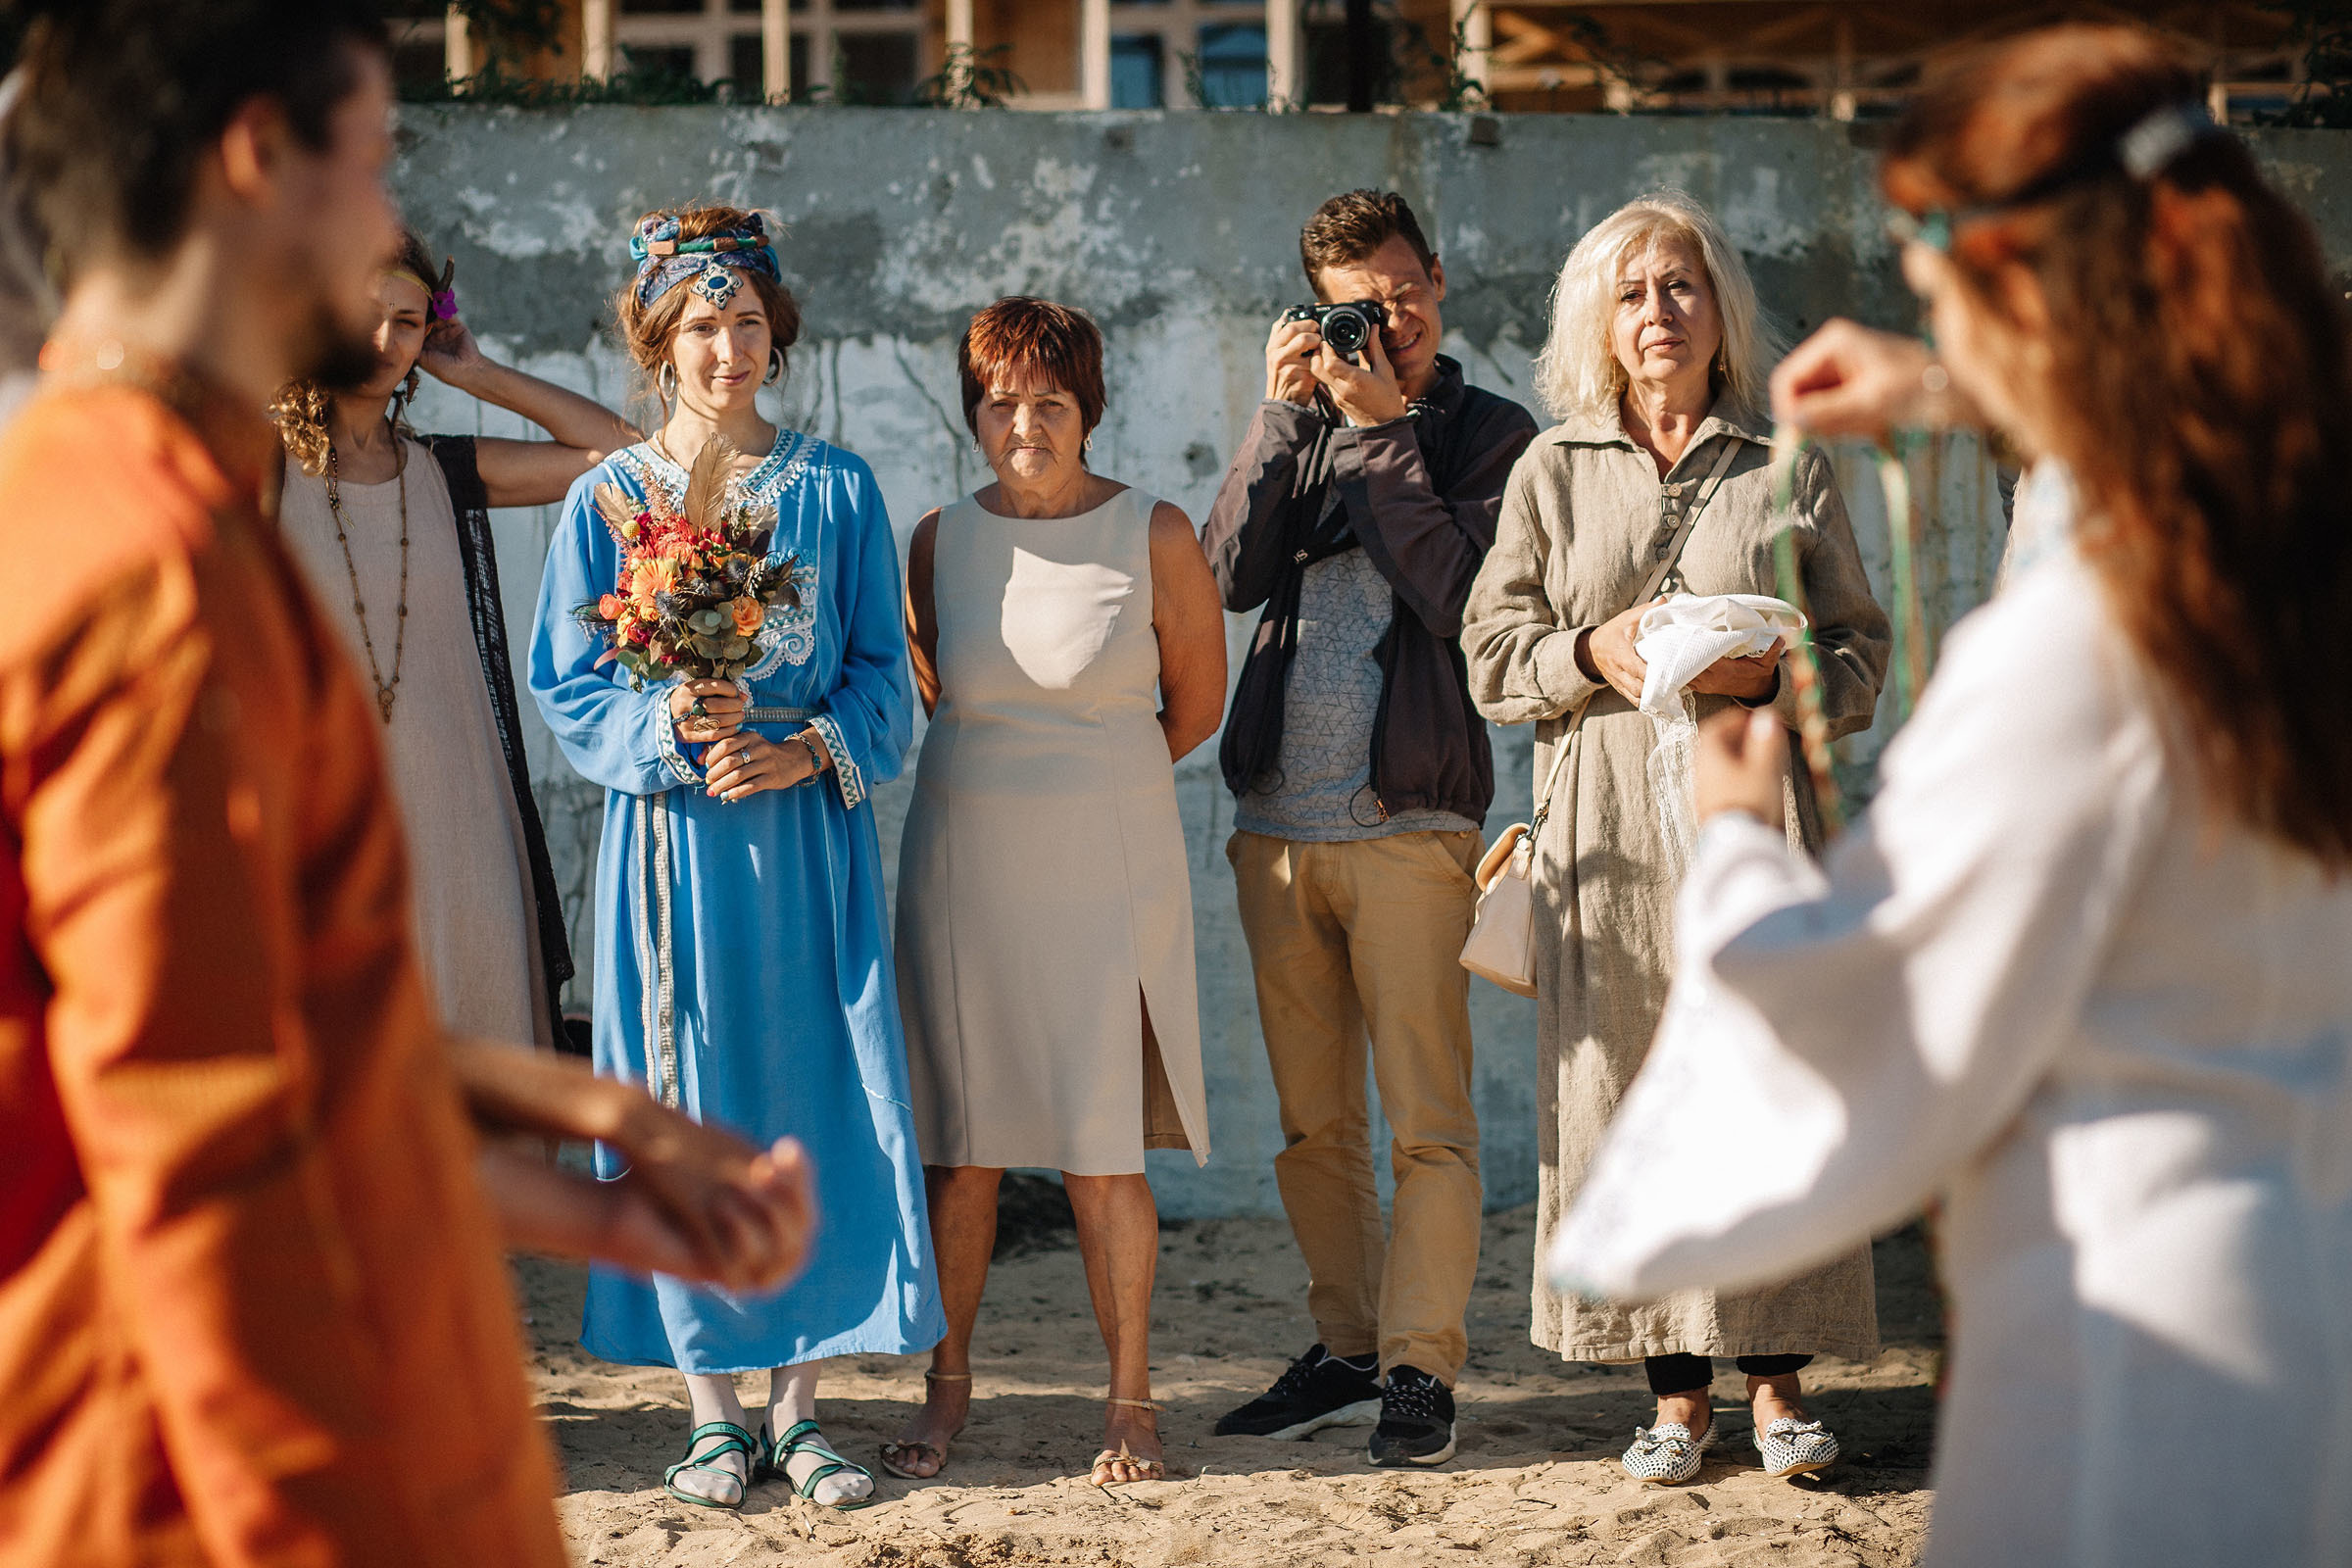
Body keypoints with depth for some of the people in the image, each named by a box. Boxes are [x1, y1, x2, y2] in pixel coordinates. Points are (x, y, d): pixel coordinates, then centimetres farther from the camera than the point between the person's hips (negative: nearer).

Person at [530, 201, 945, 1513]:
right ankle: (716, 1412, 10)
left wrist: (807, 750, -13)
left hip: (808, 829, 0)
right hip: (672, 836, 0)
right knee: (687, 1109, 1)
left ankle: (800, 1406, 7)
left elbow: (884, 677, 5)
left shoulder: (838, 491, 6)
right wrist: (667, 724, -16)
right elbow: (571, 688, 3)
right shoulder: (609, 498, 5)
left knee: (819, 1104, -2)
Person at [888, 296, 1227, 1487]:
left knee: (1104, 1146, -3)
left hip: (1110, 865, -2)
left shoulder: (1154, 535, -2)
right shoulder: (940, 539, 4)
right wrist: (1024, 771, 10)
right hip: (963, 864, 2)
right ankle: (947, 1386, 17)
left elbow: (1197, 700, 8)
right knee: (958, 1138, 4)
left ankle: (1130, 1401, 8)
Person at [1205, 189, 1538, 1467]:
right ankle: (1345, 1350, 18)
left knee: (1425, 1120, -5)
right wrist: (1285, 416, -6)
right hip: (1276, 822, 5)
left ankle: (1421, 1366, 0)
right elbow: (1231, 575, 1)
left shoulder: (1491, 436, 3)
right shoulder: (1304, 426, 16)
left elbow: (1459, 596, -12)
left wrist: (1381, 429, -10)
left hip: (1407, 824, -5)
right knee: (1312, 1122, 9)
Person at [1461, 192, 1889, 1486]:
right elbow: (1491, 652, 9)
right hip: (1610, 828, 1)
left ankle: (1776, 1373, 6)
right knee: (1629, 1087, -1)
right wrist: (1592, 653, -9)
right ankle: (1676, 1387, 7)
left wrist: (1774, 678, -11)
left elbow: (1860, 649, 8)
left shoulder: (1789, 470, 9)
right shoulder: (1551, 473, 12)